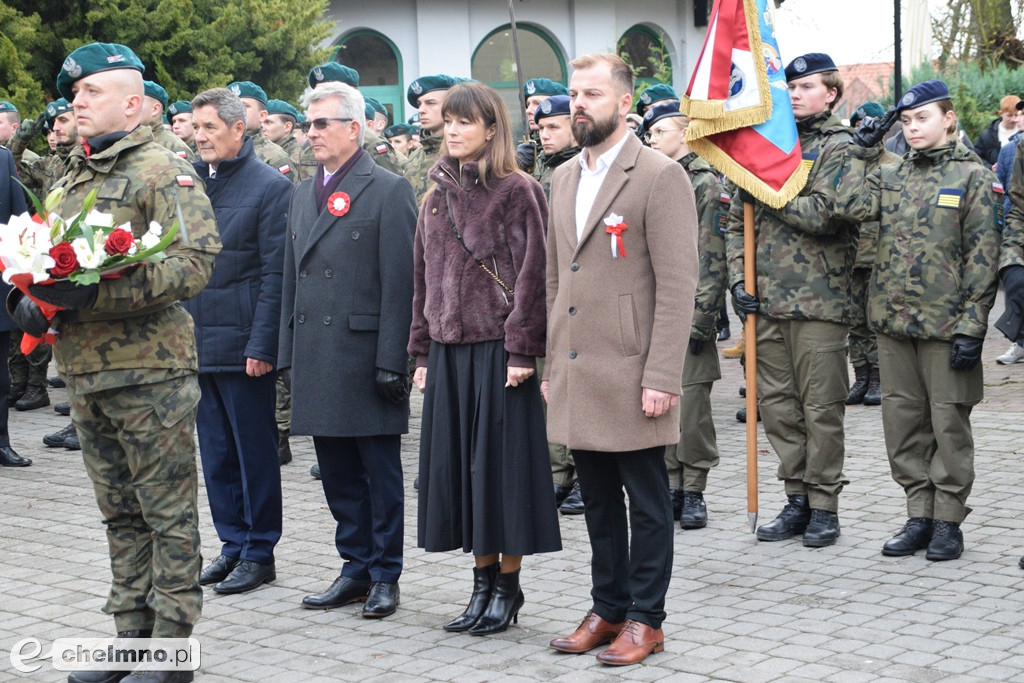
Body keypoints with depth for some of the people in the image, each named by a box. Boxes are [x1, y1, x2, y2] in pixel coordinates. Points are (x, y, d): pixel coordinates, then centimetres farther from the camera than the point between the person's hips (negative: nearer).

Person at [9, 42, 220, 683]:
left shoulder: (163, 170, -8)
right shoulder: (72, 176, 17)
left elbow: (196, 261, -19)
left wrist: (97, 293, -25)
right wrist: (30, 295, 1)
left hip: (149, 370, -8)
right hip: (84, 371, 8)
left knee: (168, 511, 0)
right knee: (119, 511, 14)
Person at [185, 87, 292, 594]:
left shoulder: (269, 186, -7)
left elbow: (275, 273, -11)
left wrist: (262, 346, -16)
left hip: (242, 343, -6)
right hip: (195, 339, 6)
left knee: (255, 448, 3)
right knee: (216, 450, 12)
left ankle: (259, 553, 12)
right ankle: (233, 543, 23)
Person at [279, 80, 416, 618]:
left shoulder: (389, 190, -6)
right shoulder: (304, 193, 16)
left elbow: (399, 282, -11)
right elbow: (291, 279, 18)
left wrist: (391, 359, -16)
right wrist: (289, 353, 12)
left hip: (365, 352, -7)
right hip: (316, 360, 7)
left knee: (380, 472, 3)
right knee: (337, 473, 11)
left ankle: (385, 575, 12)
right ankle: (356, 569, 21)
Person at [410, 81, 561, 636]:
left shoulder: (517, 191, -5)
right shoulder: (437, 196, 13)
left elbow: (530, 273, -10)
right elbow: (424, 277, 15)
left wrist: (521, 349, -15)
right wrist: (422, 351, 12)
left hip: (498, 349, -6)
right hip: (448, 350, 6)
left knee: (501, 460, -1)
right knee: (456, 461, 8)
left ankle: (508, 585, 10)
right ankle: (483, 582, 18)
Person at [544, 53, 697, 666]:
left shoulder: (660, 177, -9)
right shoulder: (565, 178, 14)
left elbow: (678, 286, -13)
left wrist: (661, 378, -18)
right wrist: (552, 365, 14)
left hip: (631, 377, -7)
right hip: (577, 378, 7)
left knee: (647, 503, 3)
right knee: (599, 502, 15)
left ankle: (645, 619, 12)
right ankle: (608, 610, 25)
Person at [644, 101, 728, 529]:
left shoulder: (705, 184, -4)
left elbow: (712, 259, -9)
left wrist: (702, 318, -14)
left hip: (687, 313, -6)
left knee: (691, 403, -3)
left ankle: (693, 492, 7)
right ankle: (672, 485, 15)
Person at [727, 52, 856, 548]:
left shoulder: (839, 148, -2)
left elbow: (823, 214, -17)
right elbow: (738, 221, 15)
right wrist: (738, 278, 3)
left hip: (818, 300, -6)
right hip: (766, 300, 6)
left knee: (821, 408, 0)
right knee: (776, 405, 9)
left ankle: (823, 505, 9)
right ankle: (797, 499, 19)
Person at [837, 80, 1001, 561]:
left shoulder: (974, 177, -3)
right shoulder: (891, 177, 12)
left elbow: (983, 259, -7)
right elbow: (853, 206, -7)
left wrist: (971, 326, -13)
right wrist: (861, 152, 2)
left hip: (945, 323, -5)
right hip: (894, 322, 5)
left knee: (948, 421, 2)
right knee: (903, 420, 9)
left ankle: (948, 521, 12)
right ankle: (919, 516, 19)